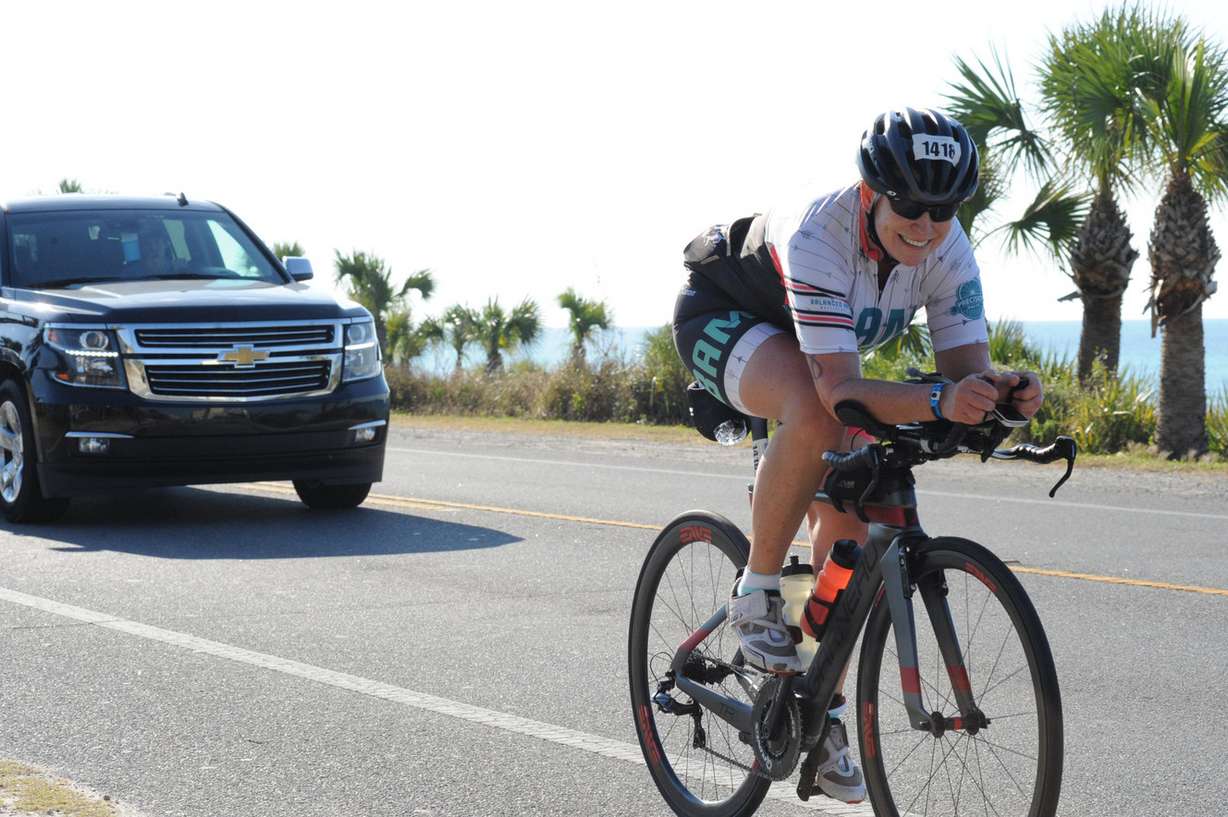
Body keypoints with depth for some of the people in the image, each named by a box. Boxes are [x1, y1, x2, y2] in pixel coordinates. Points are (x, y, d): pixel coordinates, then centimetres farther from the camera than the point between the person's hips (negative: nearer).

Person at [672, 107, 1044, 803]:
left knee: (845, 523, -2)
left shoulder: (947, 249, -24)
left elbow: (967, 364, -27)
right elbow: (841, 389, -48)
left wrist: (1001, 389, -50)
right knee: (816, 418, -38)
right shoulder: (818, 237, -41)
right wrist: (938, 403, -63)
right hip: (724, 319, -6)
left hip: (815, 349, 6)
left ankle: (825, 715, 12)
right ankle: (757, 595, -19)